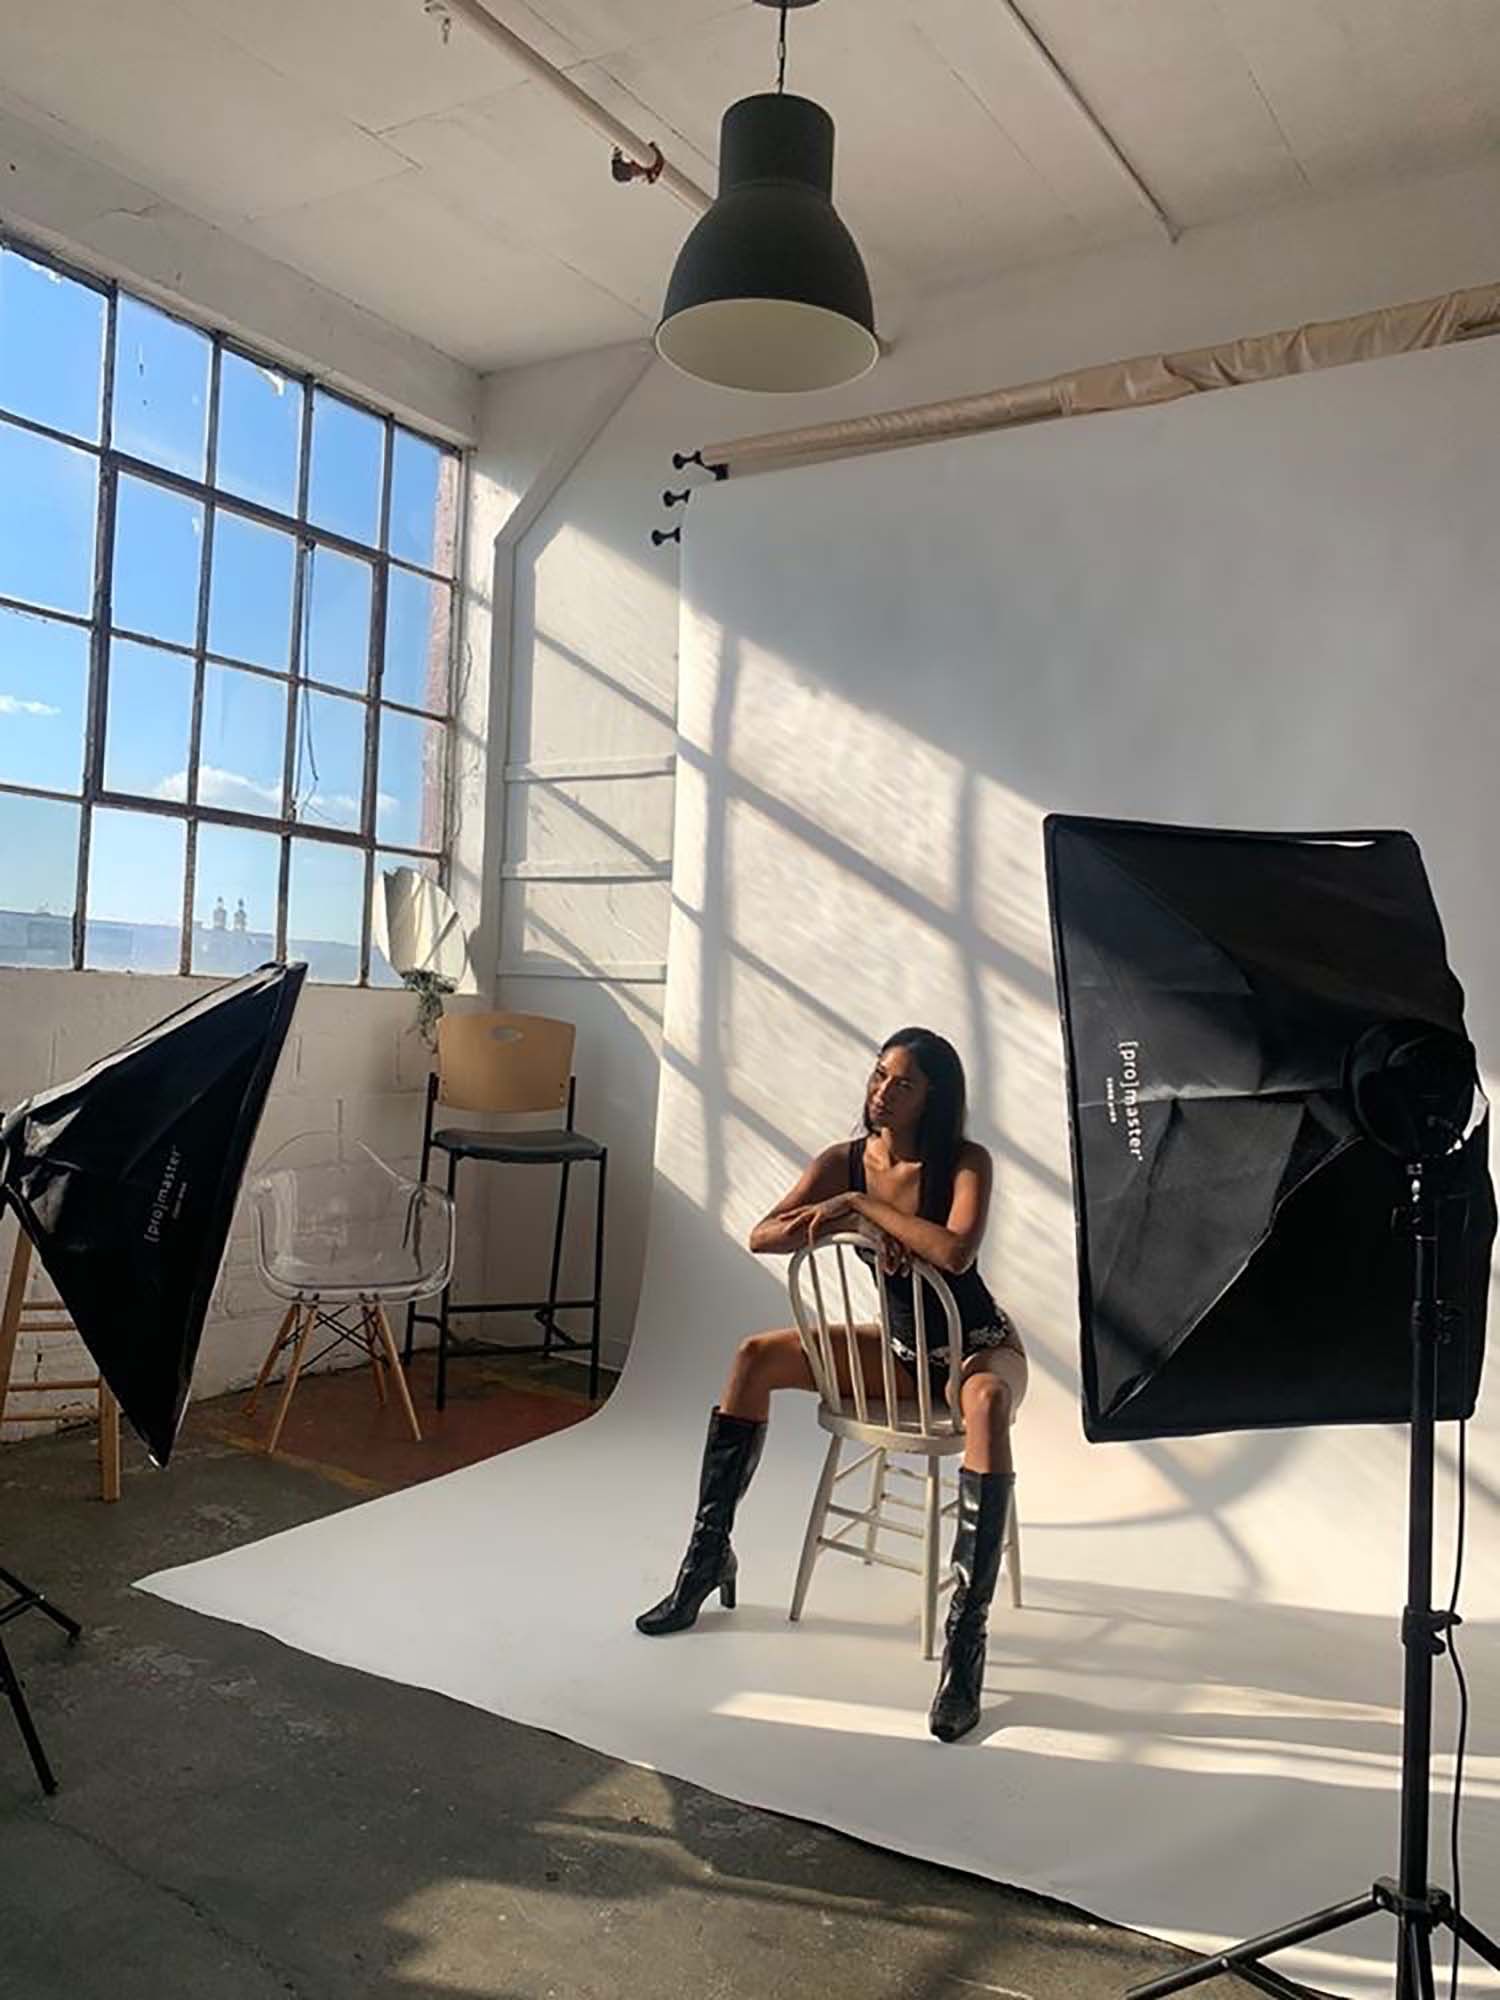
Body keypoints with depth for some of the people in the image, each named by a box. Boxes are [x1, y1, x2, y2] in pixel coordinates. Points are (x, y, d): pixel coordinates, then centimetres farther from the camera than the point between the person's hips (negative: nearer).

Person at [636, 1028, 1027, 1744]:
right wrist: (854, 1223, -28)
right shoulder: (843, 1163, -7)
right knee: (755, 1356, -9)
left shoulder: (967, 1163, -18)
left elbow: (956, 1253, -36)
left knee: (987, 1400, -42)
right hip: (901, 1348, 5)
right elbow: (762, 1236, -15)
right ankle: (709, 1556, -1)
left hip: (980, 1349, -5)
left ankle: (967, 1637, -41)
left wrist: (861, 1206, -30)